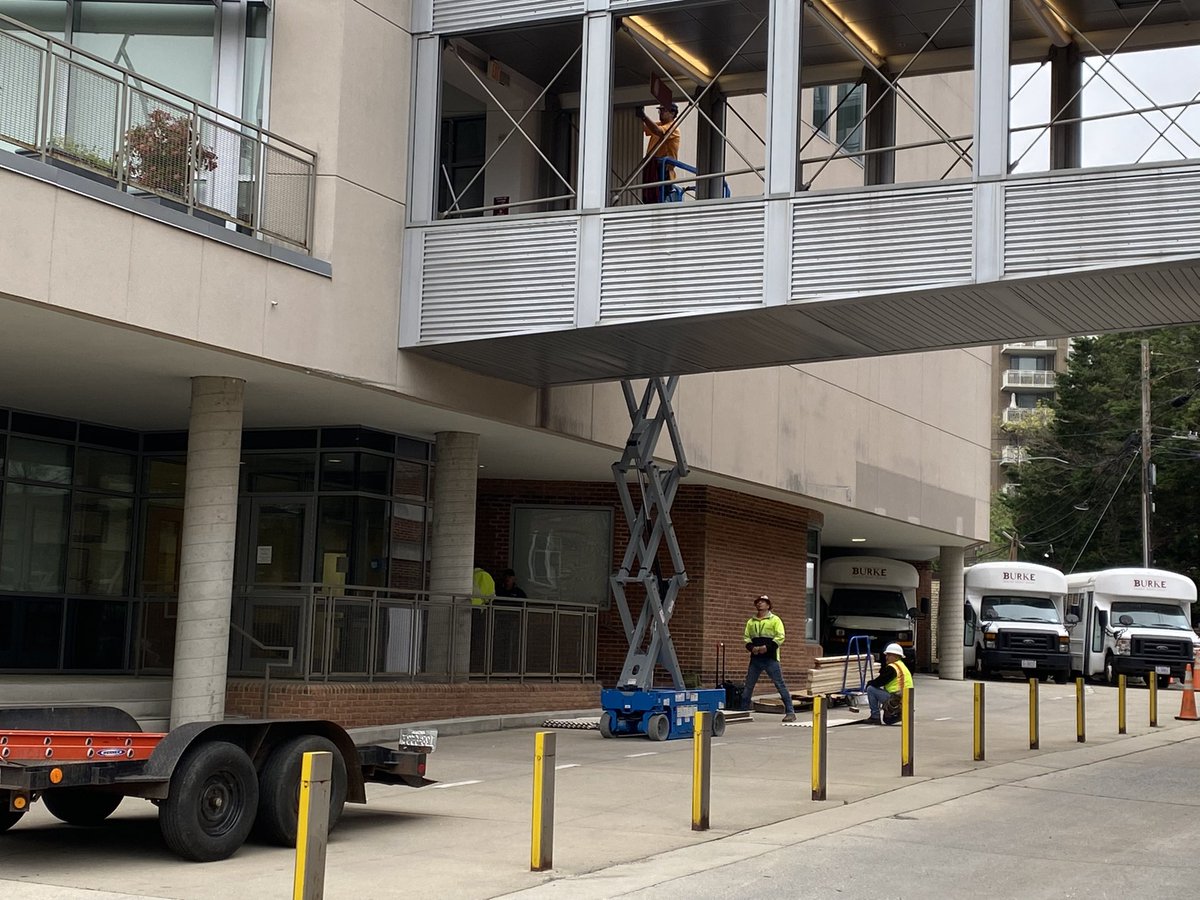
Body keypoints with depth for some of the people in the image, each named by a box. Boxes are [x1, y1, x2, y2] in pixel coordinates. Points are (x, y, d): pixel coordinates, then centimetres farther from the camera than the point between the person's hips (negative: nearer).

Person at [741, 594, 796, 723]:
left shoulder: (775, 620, 1)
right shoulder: (751, 622, 15)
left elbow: (780, 637, -6)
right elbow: (746, 637, 15)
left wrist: (767, 647, -17)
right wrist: (752, 647, -6)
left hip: (770, 658, -5)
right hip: (755, 658, 5)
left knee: (780, 684, -7)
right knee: (748, 685, 6)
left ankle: (790, 712, -5)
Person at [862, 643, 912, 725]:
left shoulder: (892, 668, -12)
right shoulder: (902, 666, 20)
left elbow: (878, 682, -10)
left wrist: (869, 683, 7)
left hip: (896, 700, -10)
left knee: (871, 689, -6)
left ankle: (875, 717, -5)